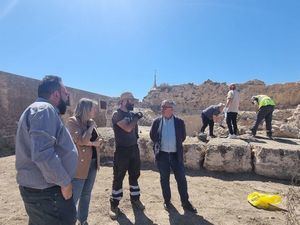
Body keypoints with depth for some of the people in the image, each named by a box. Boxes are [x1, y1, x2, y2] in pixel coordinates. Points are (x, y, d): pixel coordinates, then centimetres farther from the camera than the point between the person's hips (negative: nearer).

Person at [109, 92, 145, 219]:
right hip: (122, 150, -6)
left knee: (134, 175, 16)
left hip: (134, 148, 7)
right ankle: (114, 204, 20)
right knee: (118, 178, 4)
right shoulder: (117, 114, -13)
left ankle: (135, 199, 34)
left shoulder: (131, 113, 7)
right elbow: (128, 128, -24)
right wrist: (137, 117, -13)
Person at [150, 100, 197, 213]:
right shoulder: (157, 121, -1)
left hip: (176, 154, 0)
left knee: (181, 179, 6)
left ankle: (185, 202, 23)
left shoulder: (179, 122, -3)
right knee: (164, 179, 11)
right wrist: (159, 144, 7)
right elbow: (152, 136, 9)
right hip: (162, 154, 0)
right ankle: (167, 201, 29)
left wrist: (176, 145, 7)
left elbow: (183, 137, 7)